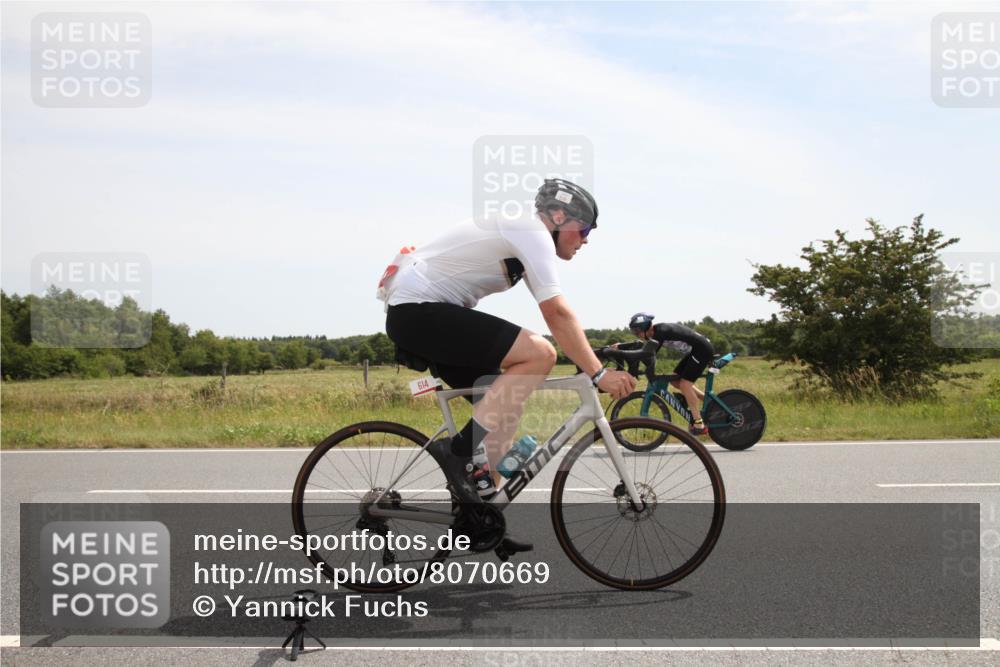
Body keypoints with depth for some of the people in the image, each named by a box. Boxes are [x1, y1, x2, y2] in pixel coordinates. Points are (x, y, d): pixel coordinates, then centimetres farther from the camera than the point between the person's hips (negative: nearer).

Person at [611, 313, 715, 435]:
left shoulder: (661, 331, -23)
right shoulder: (656, 332, 5)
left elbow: (647, 353, -33)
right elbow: (641, 345, 23)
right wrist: (619, 347, 21)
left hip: (703, 350, -10)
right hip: (693, 351, 10)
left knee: (684, 383, -14)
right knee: (675, 381, 10)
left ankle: (699, 425, -11)